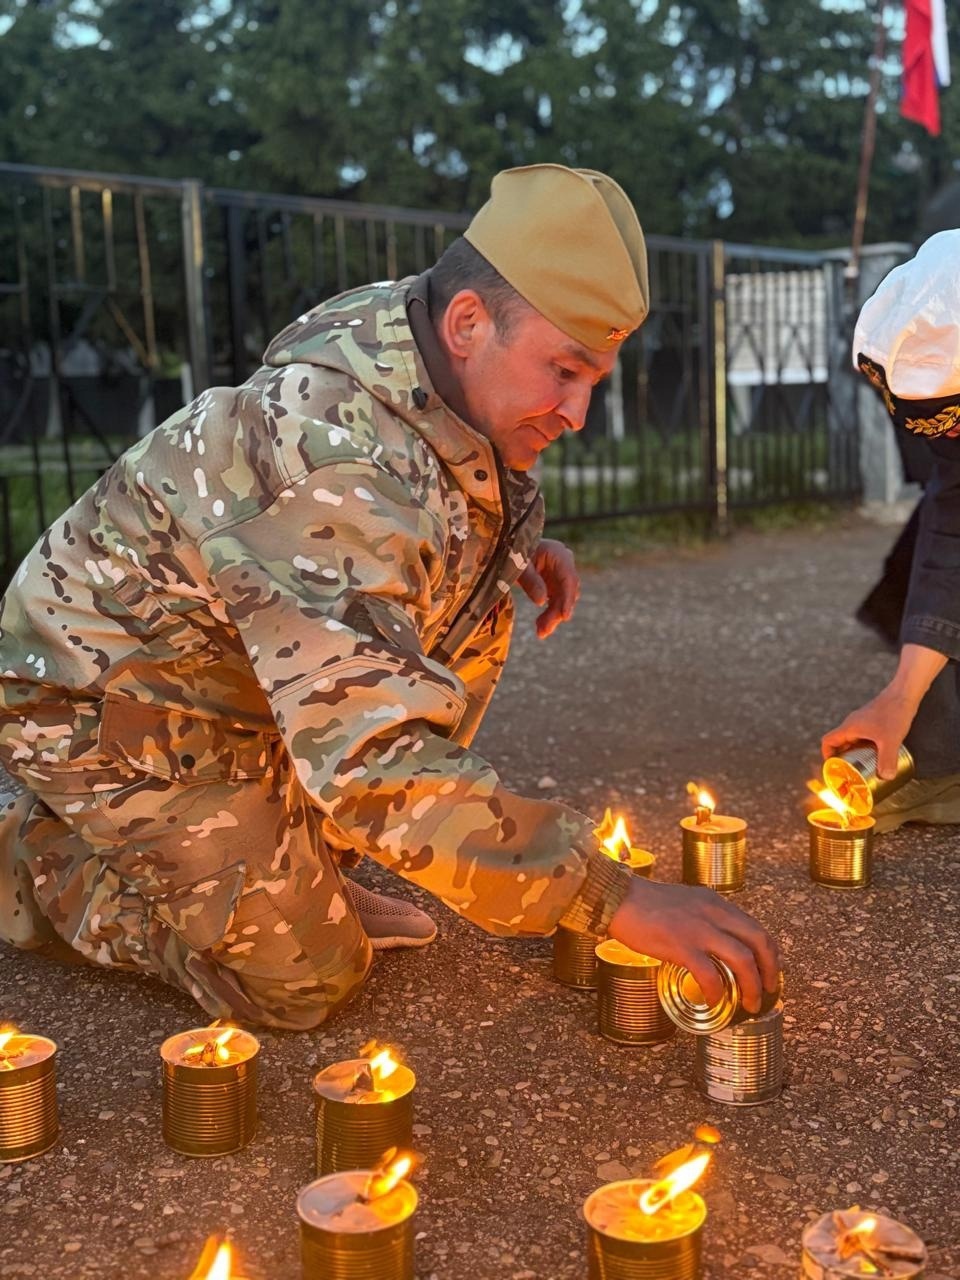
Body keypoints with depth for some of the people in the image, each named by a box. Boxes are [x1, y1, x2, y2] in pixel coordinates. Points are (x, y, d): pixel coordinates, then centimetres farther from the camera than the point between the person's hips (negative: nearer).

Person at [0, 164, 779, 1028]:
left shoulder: (400, 331, -9)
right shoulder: (334, 464, -37)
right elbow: (376, 762, -42)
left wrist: (518, 546, -6)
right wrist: (615, 898, -40)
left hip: (241, 662, 9)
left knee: (476, 602, -1)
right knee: (305, 979, -10)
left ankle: (298, 864, 9)